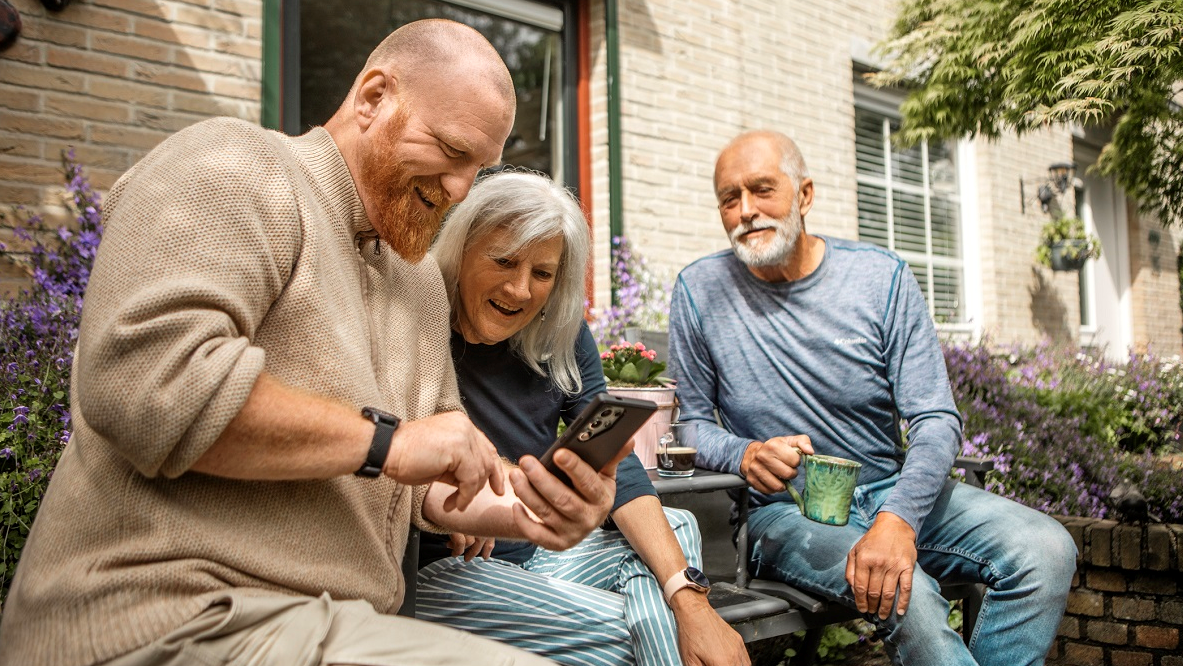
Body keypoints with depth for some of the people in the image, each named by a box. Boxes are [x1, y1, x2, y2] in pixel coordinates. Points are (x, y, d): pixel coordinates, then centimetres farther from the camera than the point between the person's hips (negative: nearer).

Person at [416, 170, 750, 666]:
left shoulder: (561, 340, 1)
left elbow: (615, 466, -8)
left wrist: (688, 598, -19)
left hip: (537, 556, 6)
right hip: (431, 569, -5)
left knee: (676, 528, -10)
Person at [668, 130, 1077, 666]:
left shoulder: (882, 277, -2)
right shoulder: (700, 291, -3)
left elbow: (936, 419, -7)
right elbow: (691, 422, 2)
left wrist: (898, 518, -24)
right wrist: (743, 455, -21)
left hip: (894, 490, 3)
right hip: (784, 510, -3)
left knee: (1047, 550, -18)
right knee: (906, 595, -31)